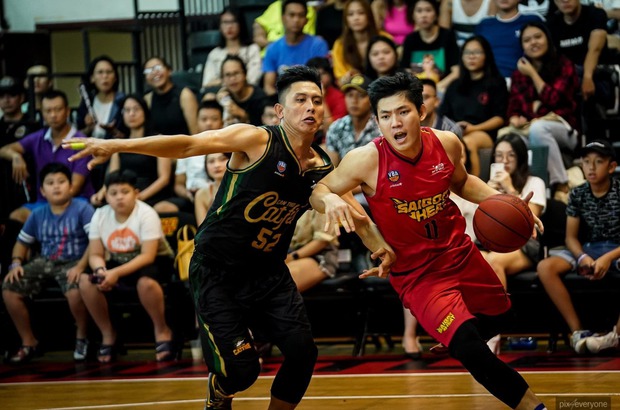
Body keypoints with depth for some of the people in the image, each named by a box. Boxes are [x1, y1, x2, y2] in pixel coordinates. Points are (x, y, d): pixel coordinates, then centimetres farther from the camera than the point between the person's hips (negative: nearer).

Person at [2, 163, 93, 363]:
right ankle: (29, 342, 1)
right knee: (9, 288, -14)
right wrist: (16, 263, -1)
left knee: (75, 291, -38)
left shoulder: (82, 208, -5)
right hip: (44, 262, 6)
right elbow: (22, 242, 20)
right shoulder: (37, 214, 12)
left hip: (73, 263, -5)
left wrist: (81, 266, -26)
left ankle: (81, 337, -6)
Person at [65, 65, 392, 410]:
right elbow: (189, 145, -22)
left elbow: (358, 217, 7)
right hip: (218, 273, -5)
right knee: (241, 369, -12)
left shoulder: (324, 168, 1)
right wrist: (118, 146, -32)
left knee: (303, 351, -12)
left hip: (269, 274, 5)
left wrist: (381, 246, -15)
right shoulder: (258, 141, -14)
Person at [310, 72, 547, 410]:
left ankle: (452, 341, 57)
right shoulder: (366, 160, -23)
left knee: (499, 314, 26)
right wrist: (330, 200, -33)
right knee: (469, 348, -21)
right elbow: (316, 191, -10)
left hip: (460, 252, 5)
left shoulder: (447, 144, -10)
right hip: (417, 274, -5)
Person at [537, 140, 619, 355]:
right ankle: (578, 331, -26)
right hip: (587, 248, 4)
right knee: (545, 268, -23)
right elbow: (571, 236, 3)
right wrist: (582, 257, -19)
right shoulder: (577, 195, 2)